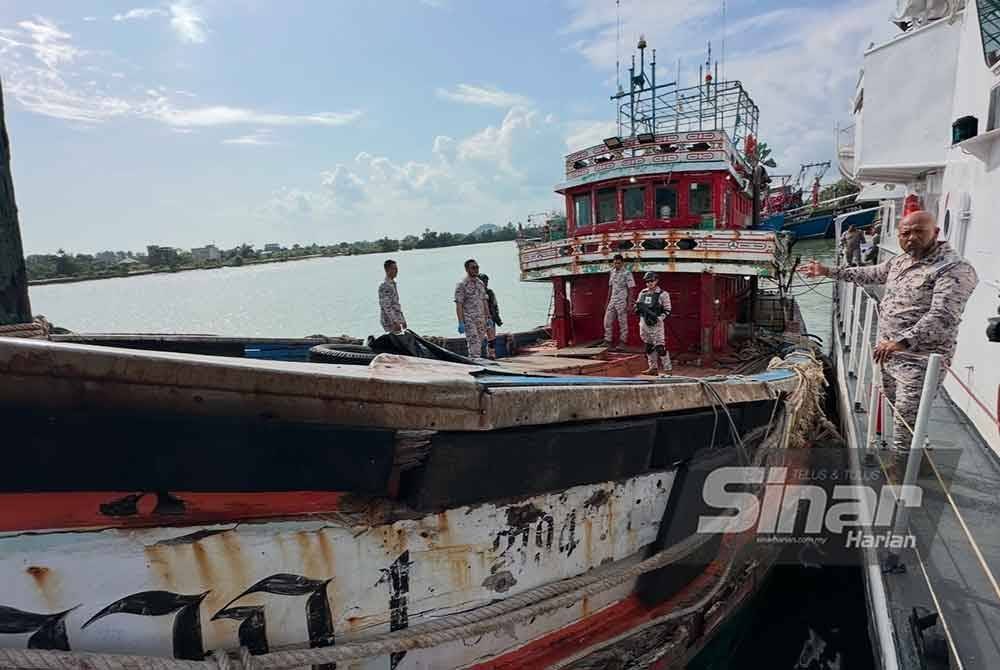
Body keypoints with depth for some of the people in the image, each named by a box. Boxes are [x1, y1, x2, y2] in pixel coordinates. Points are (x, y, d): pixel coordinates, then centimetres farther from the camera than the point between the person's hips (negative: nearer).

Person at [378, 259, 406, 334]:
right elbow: (387, 307, -22)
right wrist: (395, 322, -26)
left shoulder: (393, 284, 15)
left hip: (396, 320, 10)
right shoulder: (384, 286, -15)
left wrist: (403, 320, 20)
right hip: (390, 323, -9)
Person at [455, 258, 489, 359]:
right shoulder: (462, 285, -8)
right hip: (469, 321, -7)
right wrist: (461, 323, -18)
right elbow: (458, 305, -12)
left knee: (479, 345, 10)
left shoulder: (481, 284, 13)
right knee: (474, 345, -12)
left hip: (481, 320, 7)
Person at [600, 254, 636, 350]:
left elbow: (631, 290, -10)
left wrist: (629, 304, -14)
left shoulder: (627, 273, -9)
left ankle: (622, 343, 11)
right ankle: (608, 341, 12)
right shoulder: (612, 272, 9)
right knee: (607, 321, 4)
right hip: (612, 301, 6)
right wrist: (607, 301, 15)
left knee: (623, 323, 3)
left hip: (622, 302, -6)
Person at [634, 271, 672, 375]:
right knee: (649, 347, 13)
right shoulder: (642, 293, 11)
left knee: (660, 347, -10)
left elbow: (667, 311, -6)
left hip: (656, 324, -6)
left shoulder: (663, 294, -5)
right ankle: (653, 368, 23)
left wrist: (658, 318, -19)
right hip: (644, 323, 6)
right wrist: (638, 308, -4)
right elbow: (637, 306, 20)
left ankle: (667, 369, -3)